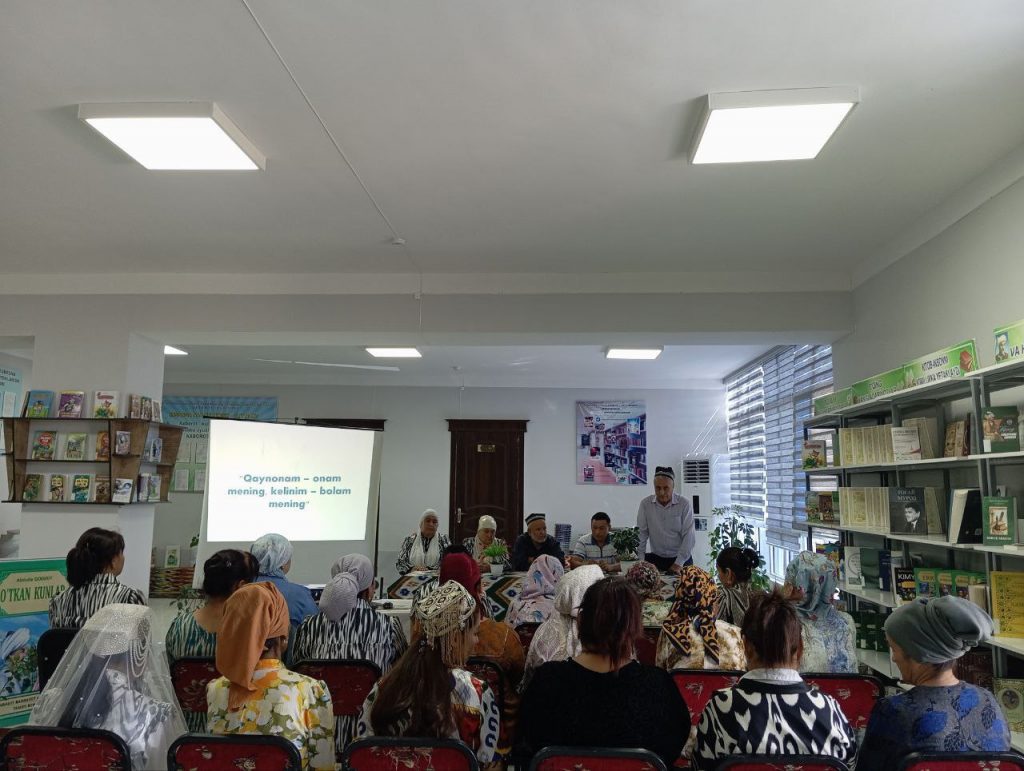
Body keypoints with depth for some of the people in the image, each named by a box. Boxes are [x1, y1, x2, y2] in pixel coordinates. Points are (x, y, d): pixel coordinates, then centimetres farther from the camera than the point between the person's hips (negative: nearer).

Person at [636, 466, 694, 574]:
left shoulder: (684, 504, -8)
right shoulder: (645, 504, -3)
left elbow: (688, 536, -10)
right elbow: (641, 533, -1)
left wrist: (679, 563, -15)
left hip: (682, 559, -1)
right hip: (656, 558, 2)